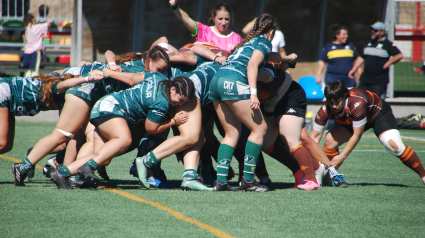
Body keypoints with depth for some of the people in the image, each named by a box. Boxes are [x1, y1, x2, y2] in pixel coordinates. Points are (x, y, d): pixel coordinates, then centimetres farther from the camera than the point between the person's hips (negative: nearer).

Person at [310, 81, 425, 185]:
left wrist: (342, 157, -29)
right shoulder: (325, 110, -28)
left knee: (394, 145, -26)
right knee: (329, 141, -17)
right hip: (349, 120, 5)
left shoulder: (357, 103, -42)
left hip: (378, 112, -5)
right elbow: (314, 137, -21)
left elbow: (357, 135, -31)